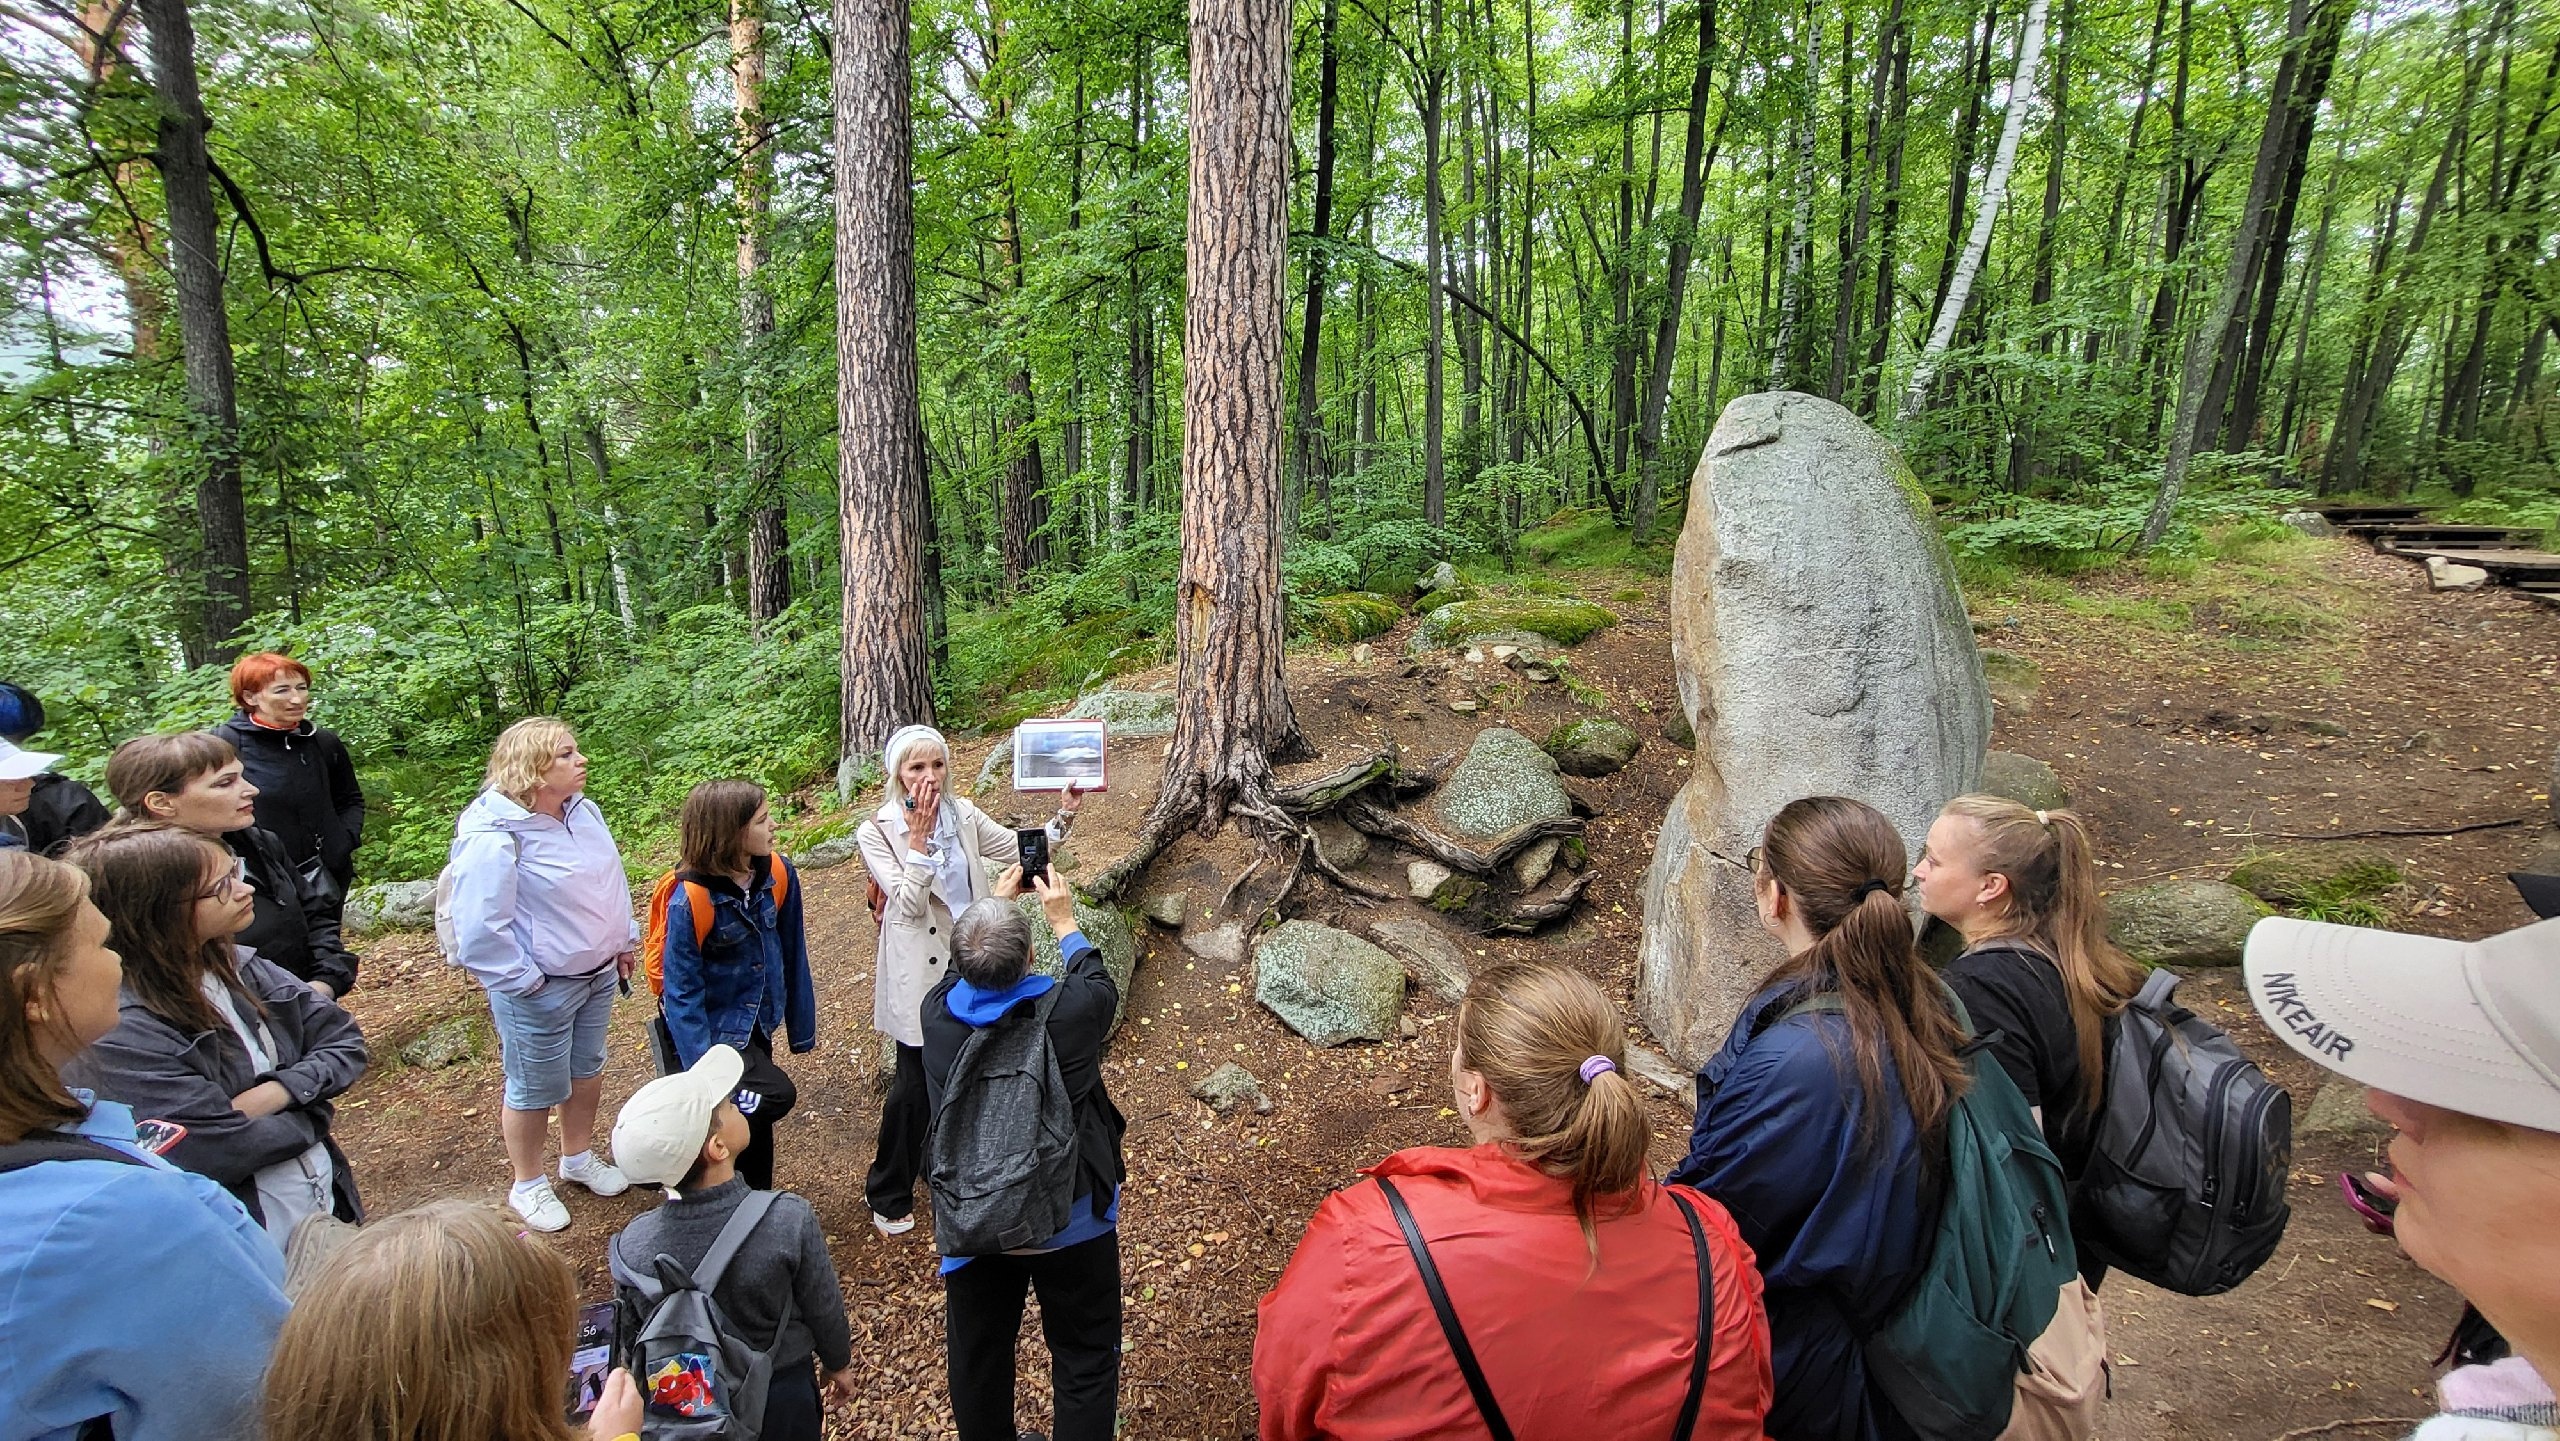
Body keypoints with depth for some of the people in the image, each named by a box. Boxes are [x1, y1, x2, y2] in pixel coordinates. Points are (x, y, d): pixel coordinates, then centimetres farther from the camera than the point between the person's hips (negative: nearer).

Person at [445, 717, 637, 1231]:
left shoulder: (583, 811, -2)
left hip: (598, 975, 7)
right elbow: (479, 932, -26)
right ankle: (528, 1185, 36)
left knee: (587, 1070, 24)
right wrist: (521, 982, -18)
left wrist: (624, 940, 12)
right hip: (541, 991, -7)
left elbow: (612, 878, 12)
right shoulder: (493, 838, -27)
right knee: (535, 1090, 13)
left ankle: (579, 1157, 47)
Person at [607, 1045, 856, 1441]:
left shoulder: (632, 1247, -25)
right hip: (782, 1397, -2)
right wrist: (838, 1364, 5)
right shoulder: (788, 1221, -33)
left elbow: (632, 1343, -6)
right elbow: (824, 1309, -16)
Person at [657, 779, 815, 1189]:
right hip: (712, 1029, -6)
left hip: (756, 1024, 6)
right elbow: (682, 994, -21)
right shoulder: (689, 899, -26)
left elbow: (792, 954, -1)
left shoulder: (778, 874, -11)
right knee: (776, 1094, -22)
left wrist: (801, 1026, 6)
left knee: (755, 1120, 16)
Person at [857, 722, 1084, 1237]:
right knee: (914, 1083, 5)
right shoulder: (877, 833, -12)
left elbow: (1022, 850, 2)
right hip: (918, 973, -5)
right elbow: (909, 903, -20)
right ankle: (889, 1195, 26)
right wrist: (919, 836, -26)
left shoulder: (962, 815, 1)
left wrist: (1063, 817, -11)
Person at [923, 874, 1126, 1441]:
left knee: (978, 1357, 25)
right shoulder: (1068, 1011, -27)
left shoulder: (938, 1011, -19)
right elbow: (1099, 985, -2)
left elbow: (962, 973, 6)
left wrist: (995, 903, 15)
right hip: (1070, 1220, -3)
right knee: (1085, 1357, 16)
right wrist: (1064, 920, 8)